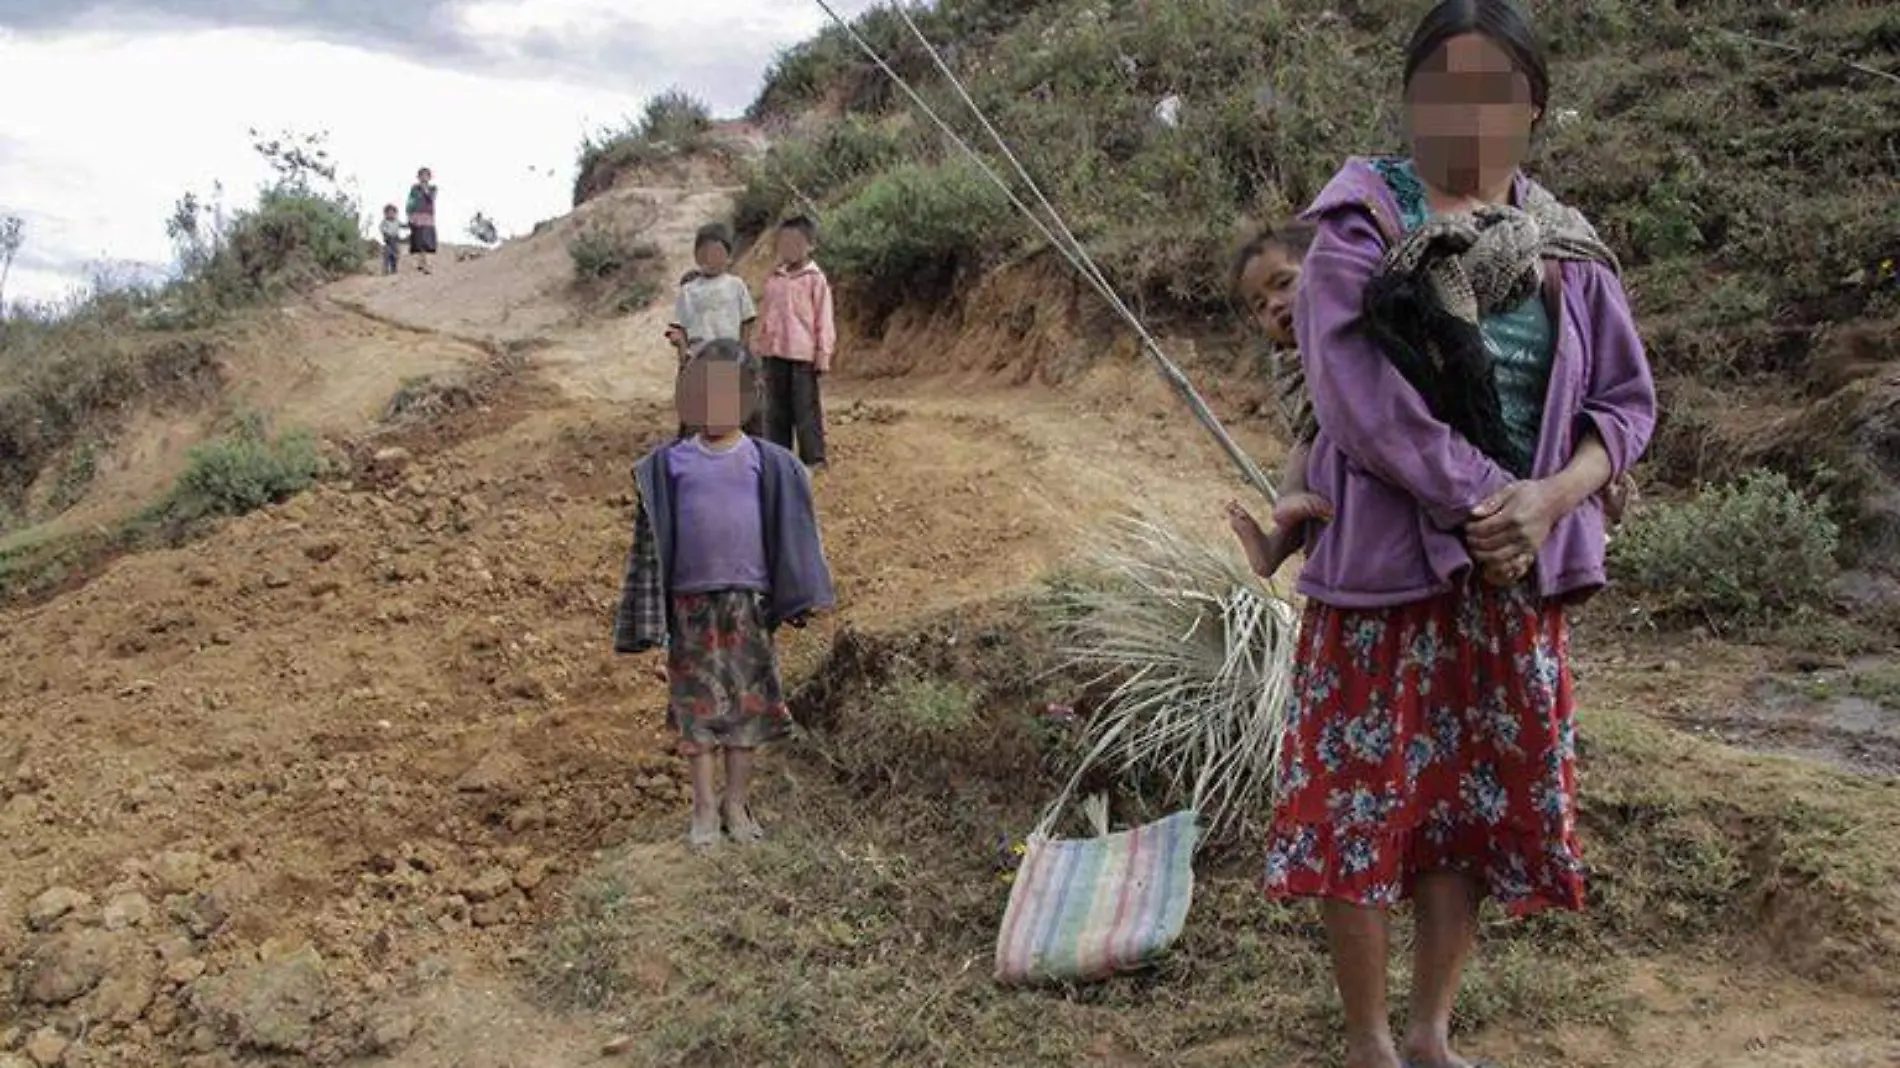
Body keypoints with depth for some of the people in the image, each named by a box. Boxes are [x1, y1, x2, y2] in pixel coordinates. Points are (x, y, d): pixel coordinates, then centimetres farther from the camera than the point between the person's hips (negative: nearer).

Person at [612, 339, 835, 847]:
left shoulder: (765, 463, -1)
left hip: (748, 599, 0)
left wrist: (798, 598, -3)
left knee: (746, 701, 7)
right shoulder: (671, 464, 0)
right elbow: (652, 539, 3)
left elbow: (789, 533, 3)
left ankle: (736, 803, 20)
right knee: (697, 704, 5)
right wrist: (651, 614, -1)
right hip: (691, 600, 0)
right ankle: (704, 807, 15)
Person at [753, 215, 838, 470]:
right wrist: (761, 345, 15)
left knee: (806, 408, -2)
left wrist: (823, 355, -8)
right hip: (774, 353, 6)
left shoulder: (815, 279, -4)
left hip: (802, 354, -6)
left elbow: (824, 321, -5)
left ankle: (813, 457, 6)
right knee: (776, 409, 10)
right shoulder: (774, 279, 12)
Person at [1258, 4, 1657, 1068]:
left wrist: (1551, 499, -12)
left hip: (1521, 569, 4)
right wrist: (1473, 503, -19)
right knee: (1365, 799, 1)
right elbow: (1355, 390, -16)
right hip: (1387, 558, -4)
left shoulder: (1568, 247, 7)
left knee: (1480, 804, 11)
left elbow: (1627, 400, 7)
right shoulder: (1362, 224, -6)